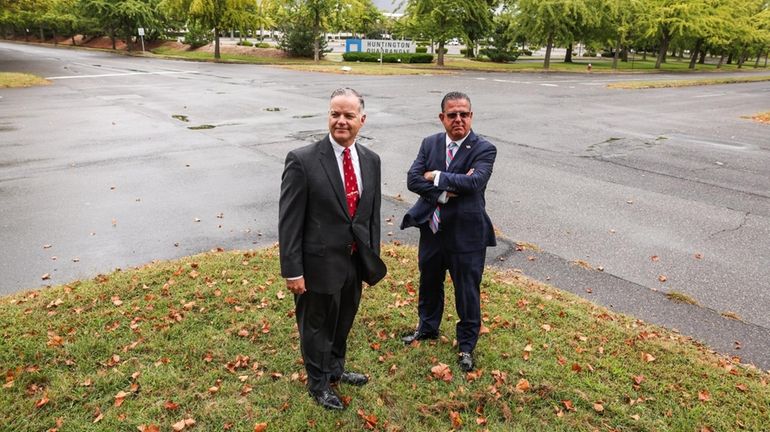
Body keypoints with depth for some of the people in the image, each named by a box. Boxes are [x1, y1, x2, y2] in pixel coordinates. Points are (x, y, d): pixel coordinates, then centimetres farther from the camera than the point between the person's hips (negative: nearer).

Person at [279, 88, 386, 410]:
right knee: (317, 327, 16)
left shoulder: (371, 160, 0)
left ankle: (335, 369, 51)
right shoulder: (302, 160, -17)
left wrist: (373, 257, 10)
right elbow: (289, 220, -16)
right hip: (320, 263, -5)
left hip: (355, 262, 5)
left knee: (343, 323, 25)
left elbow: (373, 213, 8)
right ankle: (319, 384, 40)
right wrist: (292, 271, -16)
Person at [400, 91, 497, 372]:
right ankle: (428, 328, 48)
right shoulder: (429, 144, 2)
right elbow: (413, 180, -10)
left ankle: (466, 344, 30)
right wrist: (446, 190, -23)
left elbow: (474, 181, -27)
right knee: (429, 283, 23)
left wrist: (436, 176, -19)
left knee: (467, 291, 9)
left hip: (466, 233, -4)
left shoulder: (484, 149, -10)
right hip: (432, 229, 5)